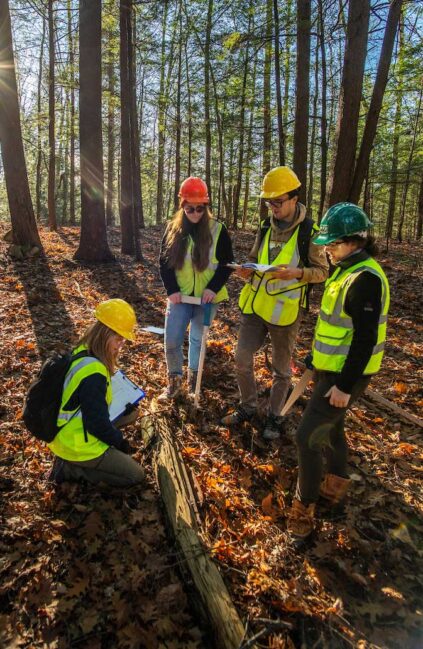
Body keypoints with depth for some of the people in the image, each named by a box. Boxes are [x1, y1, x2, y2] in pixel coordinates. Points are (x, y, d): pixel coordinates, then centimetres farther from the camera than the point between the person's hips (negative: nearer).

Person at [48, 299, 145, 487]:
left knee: (131, 412, 16)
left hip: (64, 433, 9)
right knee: (136, 474, 1)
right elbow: (98, 424, -26)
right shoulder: (93, 374, -32)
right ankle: (71, 469, -1)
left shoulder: (81, 353, -2)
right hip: (77, 447, -9)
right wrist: (120, 441, -8)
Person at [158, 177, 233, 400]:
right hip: (180, 296, 2)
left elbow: (227, 263, -3)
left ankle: (194, 379, 32)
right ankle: (174, 381, 22)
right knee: (171, 340, 1)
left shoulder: (217, 230, -5)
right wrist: (171, 290, -8)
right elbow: (164, 262, 3)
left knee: (198, 339, 11)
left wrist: (213, 288, -16)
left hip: (207, 296, -1)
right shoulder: (172, 229, 0)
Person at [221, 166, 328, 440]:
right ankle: (247, 407, 30)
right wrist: (248, 270, -6)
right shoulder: (266, 227, 6)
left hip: (285, 311, -5)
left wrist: (296, 273, -25)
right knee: (242, 358, 8)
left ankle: (274, 417, 29)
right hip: (255, 304, 5)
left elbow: (322, 272, -7)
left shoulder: (309, 232, -10)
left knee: (281, 368, 10)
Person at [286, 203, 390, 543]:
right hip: (331, 368, 10)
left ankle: (305, 506, 12)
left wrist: (345, 385, -22)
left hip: (345, 375, -10)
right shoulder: (348, 269, 8)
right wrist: (320, 363, 21)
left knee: (308, 436, -6)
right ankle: (337, 486, 43)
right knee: (330, 427, 23)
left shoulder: (365, 278, -22)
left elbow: (366, 337, -24)